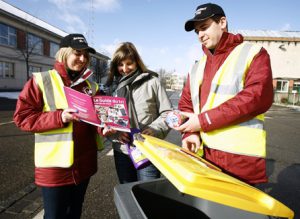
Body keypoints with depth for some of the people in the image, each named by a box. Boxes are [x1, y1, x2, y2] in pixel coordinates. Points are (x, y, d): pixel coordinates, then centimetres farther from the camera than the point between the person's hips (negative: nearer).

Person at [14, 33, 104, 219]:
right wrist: (59, 117, -22)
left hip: (84, 163, 5)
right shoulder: (41, 81, -6)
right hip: (55, 165, -4)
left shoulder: (90, 85, 8)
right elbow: (23, 117, -9)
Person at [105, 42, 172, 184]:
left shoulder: (152, 82, -3)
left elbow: (168, 113, -3)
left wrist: (154, 130, -19)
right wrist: (115, 132, -12)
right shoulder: (115, 87, 7)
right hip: (122, 152, 4)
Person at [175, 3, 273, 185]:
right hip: (202, 154, 5)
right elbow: (186, 103, 11)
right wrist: (190, 132, -9)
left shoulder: (254, 54, 0)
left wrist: (203, 120, -16)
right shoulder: (197, 68, 16)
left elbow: (258, 96, -15)